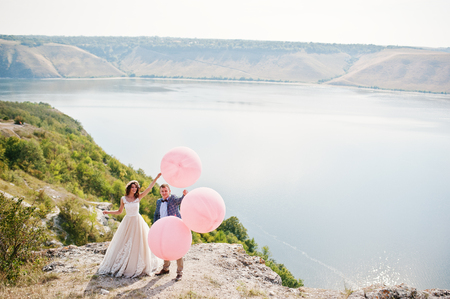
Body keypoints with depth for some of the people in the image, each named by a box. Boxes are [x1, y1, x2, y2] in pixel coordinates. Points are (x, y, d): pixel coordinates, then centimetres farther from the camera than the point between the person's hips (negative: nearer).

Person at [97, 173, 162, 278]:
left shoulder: (138, 197, -2)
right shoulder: (123, 199, 0)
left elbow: (149, 188, -8)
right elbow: (119, 211, 10)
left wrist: (157, 177, -15)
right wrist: (108, 212, -2)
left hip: (137, 222, 0)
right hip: (127, 222, 0)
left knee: (138, 244, 5)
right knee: (124, 244, 4)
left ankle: (139, 267, 18)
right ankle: (122, 267, 15)